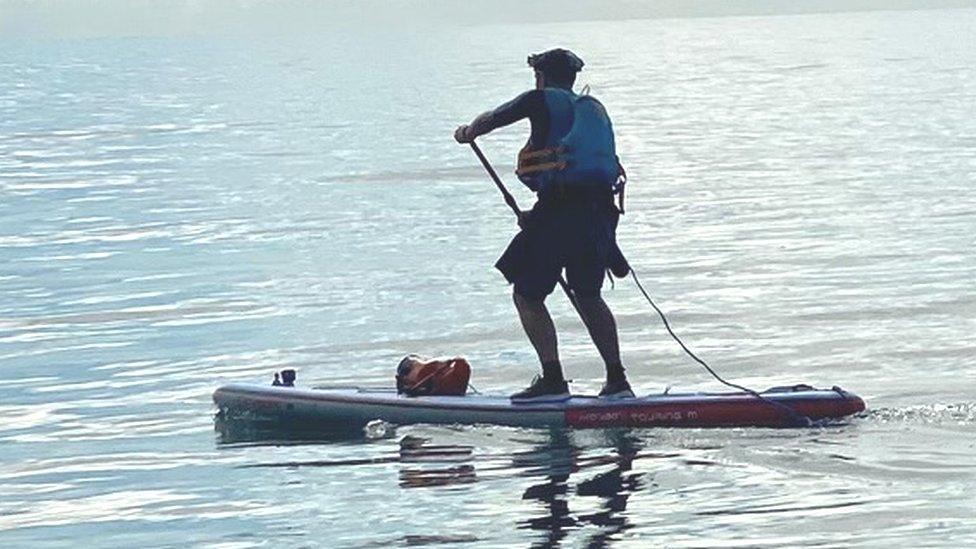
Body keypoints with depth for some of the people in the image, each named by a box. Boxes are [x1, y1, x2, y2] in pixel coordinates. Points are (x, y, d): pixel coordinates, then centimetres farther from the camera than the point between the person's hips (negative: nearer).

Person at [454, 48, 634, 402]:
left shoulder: (542, 100, 4)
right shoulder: (594, 110, 22)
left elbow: (491, 120, 16)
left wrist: (467, 133, 39)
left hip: (558, 210, -6)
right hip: (599, 212, 6)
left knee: (528, 296, 3)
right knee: (588, 296, 22)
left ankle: (553, 379, -9)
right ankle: (617, 379, 16)